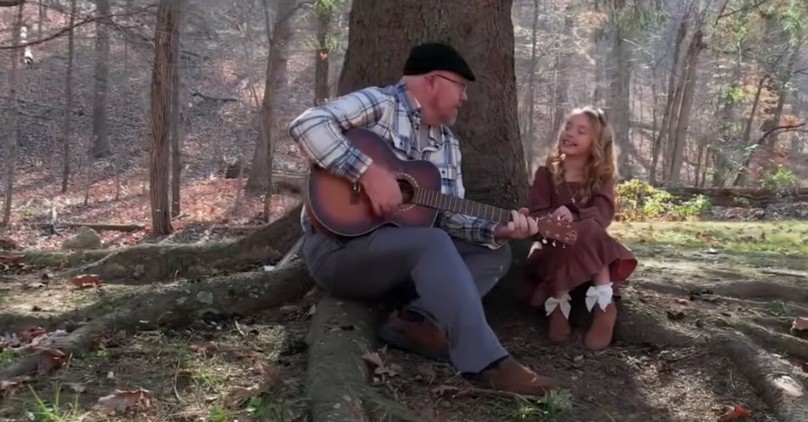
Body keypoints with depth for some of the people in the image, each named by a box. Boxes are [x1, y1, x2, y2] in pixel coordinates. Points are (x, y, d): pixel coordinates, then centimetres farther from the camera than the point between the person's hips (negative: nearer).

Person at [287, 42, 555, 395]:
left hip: (403, 251, 8)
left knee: (495, 253, -1)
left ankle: (418, 320, -20)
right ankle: (488, 362, -33)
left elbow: (448, 215, 9)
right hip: (338, 246, -8)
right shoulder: (379, 103, -8)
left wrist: (496, 229, -10)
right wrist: (369, 172, -31)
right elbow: (306, 124, -24)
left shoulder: (447, 144, 14)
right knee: (432, 243, -34)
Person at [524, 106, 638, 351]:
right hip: (554, 244, -1)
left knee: (589, 230, -35)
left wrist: (574, 215, -37)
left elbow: (603, 214, -15)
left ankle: (603, 305, -37)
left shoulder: (602, 176, 3)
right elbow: (536, 215, -8)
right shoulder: (546, 173, 3)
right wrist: (554, 220, -32)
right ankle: (558, 306, -32)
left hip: (590, 244, 1)